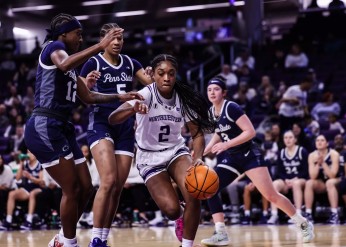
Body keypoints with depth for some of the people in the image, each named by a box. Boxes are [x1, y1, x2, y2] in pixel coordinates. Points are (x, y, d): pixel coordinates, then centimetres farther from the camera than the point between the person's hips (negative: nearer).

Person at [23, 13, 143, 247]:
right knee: (72, 190, -8)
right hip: (45, 127, -10)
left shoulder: (72, 65, 23)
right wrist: (100, 46, -35)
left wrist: (119, 97, 25)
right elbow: (63, 64, -31)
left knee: (85, 187, 10)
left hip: (61, 128, 10)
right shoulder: (53, 47, -5)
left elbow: (88, 97, 31)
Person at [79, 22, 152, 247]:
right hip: (101, 124, -5)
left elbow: (154, 83, 11)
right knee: (108, 181, -22)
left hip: (126, 127, 5)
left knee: (118, 187, 3)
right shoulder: (94, 63, -1)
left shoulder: (130, 62, 13)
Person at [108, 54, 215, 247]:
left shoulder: (184, 98, -12)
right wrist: (132, 109, -55)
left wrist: (198, 157, -26)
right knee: (171, 209, -17)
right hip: (149, 157, -2)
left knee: (194, 196, -22)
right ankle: (181, 218, 21)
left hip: (176, 151, 3)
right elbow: (112, 119, -34)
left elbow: (197, 133, -6)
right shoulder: (146, 95, -22)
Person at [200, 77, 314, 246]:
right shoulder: (211, 112, 5)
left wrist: (226, 144, -25)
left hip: (249, 156, -7)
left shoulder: (231, 108, -17)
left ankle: (304, 224, 8)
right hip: (232, 159, 7)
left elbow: (250, 132, -22)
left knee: (271, 195, -10)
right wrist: (207, 149, 6)